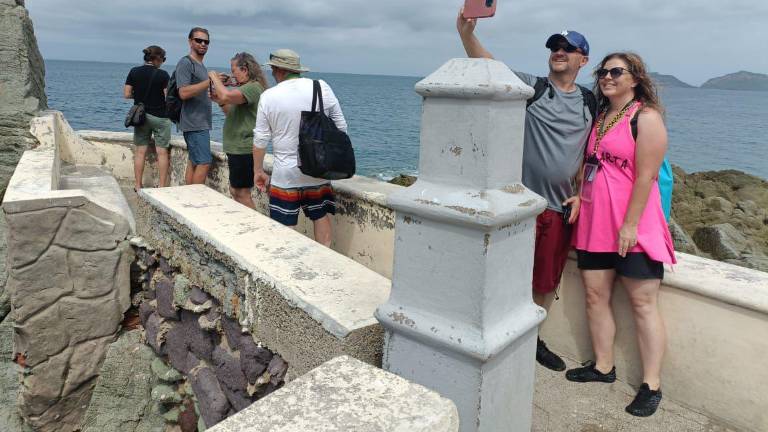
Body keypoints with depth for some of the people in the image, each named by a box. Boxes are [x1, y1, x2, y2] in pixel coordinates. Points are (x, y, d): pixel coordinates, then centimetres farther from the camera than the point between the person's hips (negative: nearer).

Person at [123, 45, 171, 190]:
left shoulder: (134, 72, 1)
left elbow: (126, 94, 1)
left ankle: (138, 185, 13)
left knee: (140, 151, 9)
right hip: (160, 117, -4)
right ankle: (162, 185, 3)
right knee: (162, 152, 3)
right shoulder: (162, 75, -10)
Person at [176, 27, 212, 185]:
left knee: (193, 162, 9)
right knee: (204, 162, -13)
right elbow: (184, 93, -21)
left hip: (201, 123, 10)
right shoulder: (185, 63, -9)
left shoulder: (201, 65, 22)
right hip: (195, 124, -10)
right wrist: (210, 81, -25)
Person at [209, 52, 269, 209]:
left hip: (244, 150, -11)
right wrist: (220, 102, 6)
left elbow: (226, 95, -32)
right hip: (237, 148, 11)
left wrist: (215, 77, -15)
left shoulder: (254, 87, -16)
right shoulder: (247, 87, 17)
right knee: (234, 190, 16)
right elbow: (233, 114, 23)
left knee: (242, 193, -4)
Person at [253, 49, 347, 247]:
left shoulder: (268, 96, -5)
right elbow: (341, 127, 1)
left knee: (284, 227, 7)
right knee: (321, 216, 15)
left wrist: (258, 171, 11)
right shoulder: (322, 87, -3)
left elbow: (260, 139, 0)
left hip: (285, 174, -2)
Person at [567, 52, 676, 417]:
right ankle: (603, 366, 23)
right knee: (595, 295, 9)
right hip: (594, 222, 7)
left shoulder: (646, 117, -6)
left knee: (643, 303, -1)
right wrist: (579, 197, 9)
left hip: (632, 225, -7)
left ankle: (651, 385, 8)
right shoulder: (600, 116, 17)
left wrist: (631, 224, -18)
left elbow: (646, 175, -14)